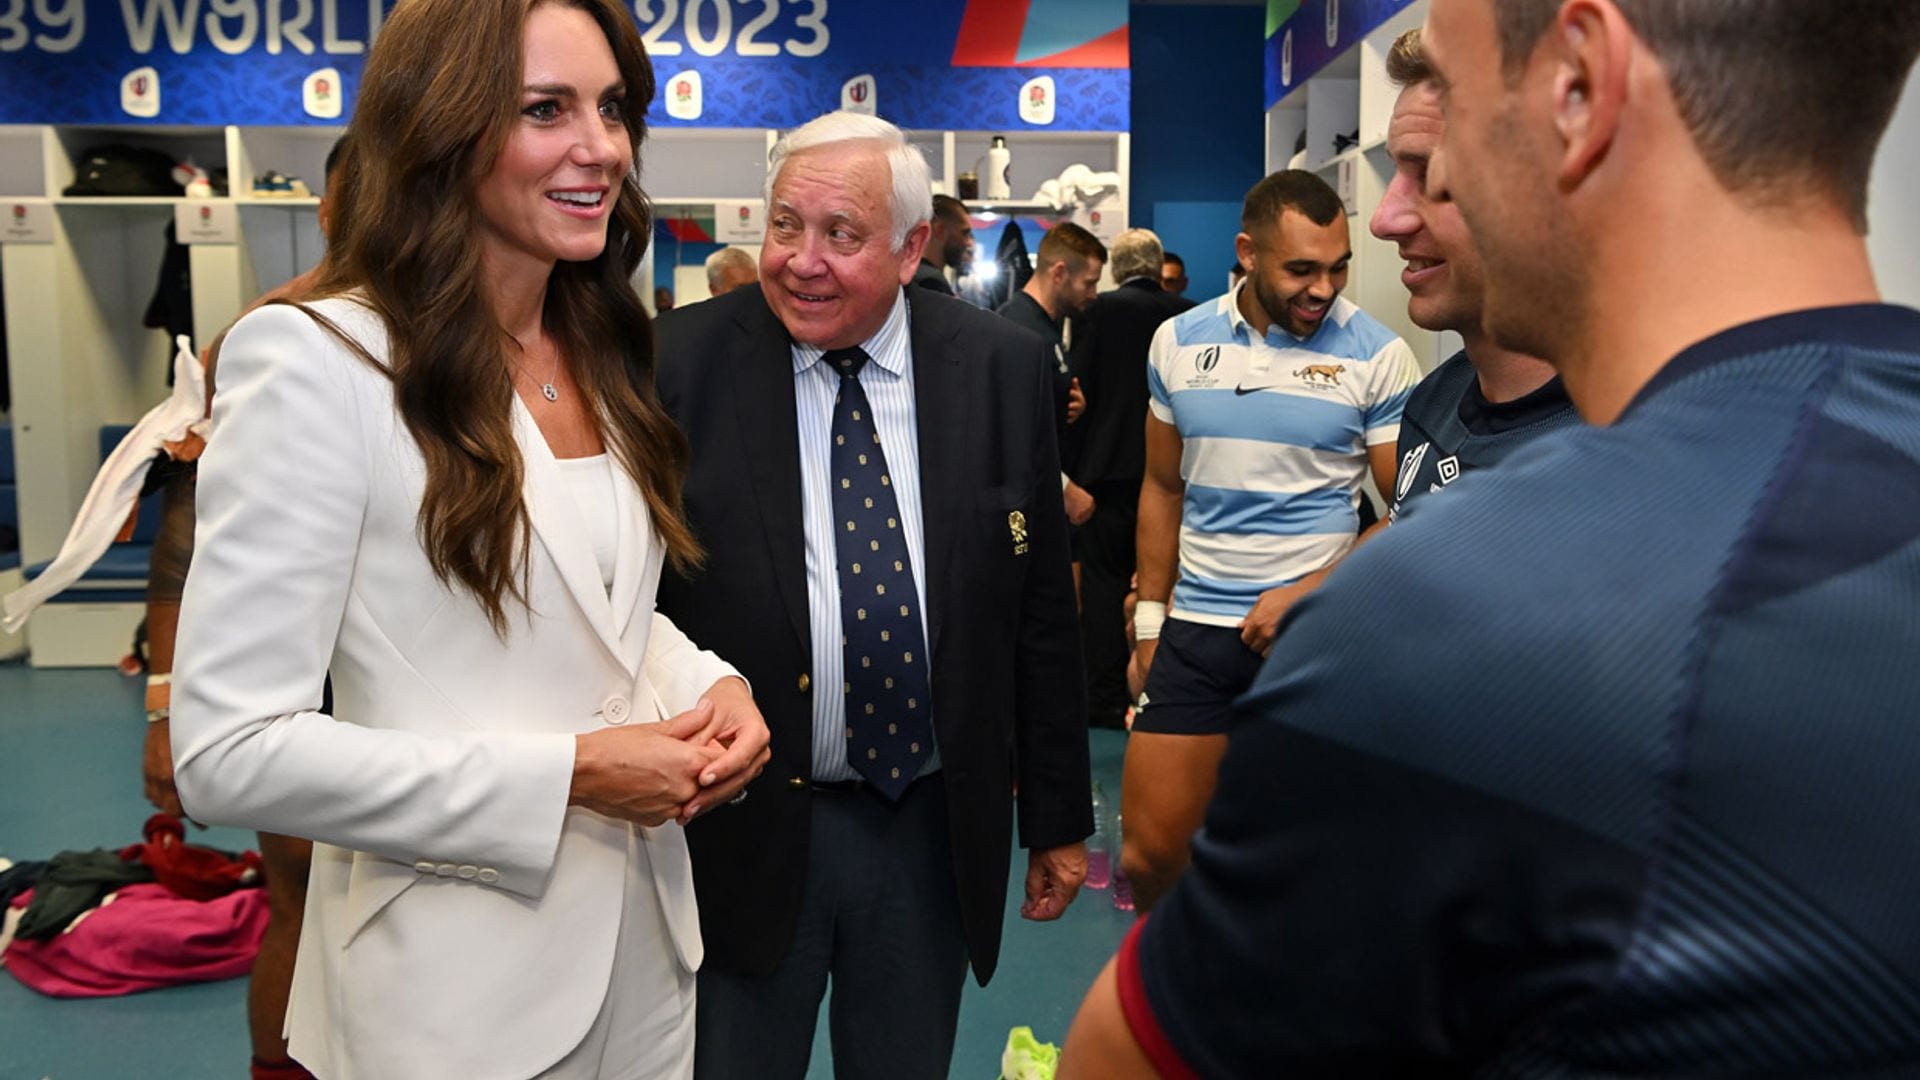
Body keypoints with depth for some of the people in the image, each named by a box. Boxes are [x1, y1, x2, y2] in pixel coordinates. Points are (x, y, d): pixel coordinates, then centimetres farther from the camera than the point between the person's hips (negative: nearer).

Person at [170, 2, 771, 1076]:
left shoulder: (600, 357, 6)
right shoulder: (317, 362, -17)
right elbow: (226, 752, -19)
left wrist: (707, 683, -6)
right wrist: (565, 776, -22)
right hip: (460, 985, -6)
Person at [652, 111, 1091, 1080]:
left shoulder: (1002, 368, -3)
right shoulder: (682, 365, -9)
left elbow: (1040, 610, 2)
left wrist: (1058, 817, 6)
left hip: (937, 824, 2)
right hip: (740, 831, -2)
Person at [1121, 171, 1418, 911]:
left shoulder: (1377, 356, -5)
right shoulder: (1178, 342, 6)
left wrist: (1307, 593, -14)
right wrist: (1151, 616, 11)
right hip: (1194, 629, 3)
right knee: (1148, 853, 5)